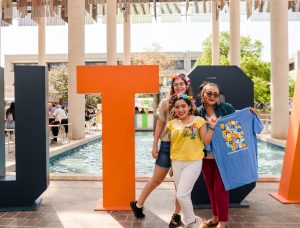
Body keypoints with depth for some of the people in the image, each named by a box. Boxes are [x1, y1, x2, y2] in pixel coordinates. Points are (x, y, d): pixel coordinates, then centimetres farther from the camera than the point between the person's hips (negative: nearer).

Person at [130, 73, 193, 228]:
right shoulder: (166, 102, -2)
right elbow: (159, 125, 0)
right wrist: (155, 145, -2)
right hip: (167, 145, -1)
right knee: (157, 179, 7)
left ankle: (177, 215, 23)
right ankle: (138, 204, 27)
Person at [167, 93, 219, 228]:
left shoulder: (199, 121, -6)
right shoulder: (172, 123, 3)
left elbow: (206, 142, -3)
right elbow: (171, 143, 11)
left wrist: (212, 127, -15)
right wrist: (171, 164, 13)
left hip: (193, 162, -4)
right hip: (176, 163, 4)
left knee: (181, 195, -9)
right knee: (182, 196, 13)